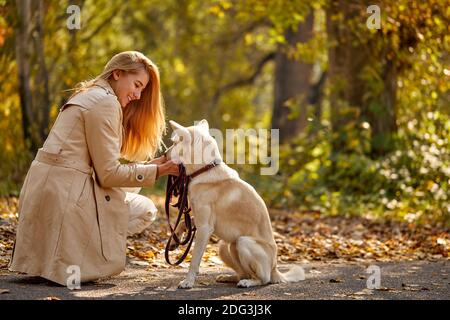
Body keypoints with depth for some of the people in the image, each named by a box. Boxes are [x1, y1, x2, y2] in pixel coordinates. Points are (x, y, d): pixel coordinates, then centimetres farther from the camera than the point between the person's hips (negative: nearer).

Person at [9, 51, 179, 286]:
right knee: (145, 210, 4)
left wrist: (153, 164, 12)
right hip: (66, 193, -10)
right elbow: (108, 173, -12)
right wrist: (155, 171, -6)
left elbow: (102, 164, 18)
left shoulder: (90, 95, 21)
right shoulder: (105, 102, -11)